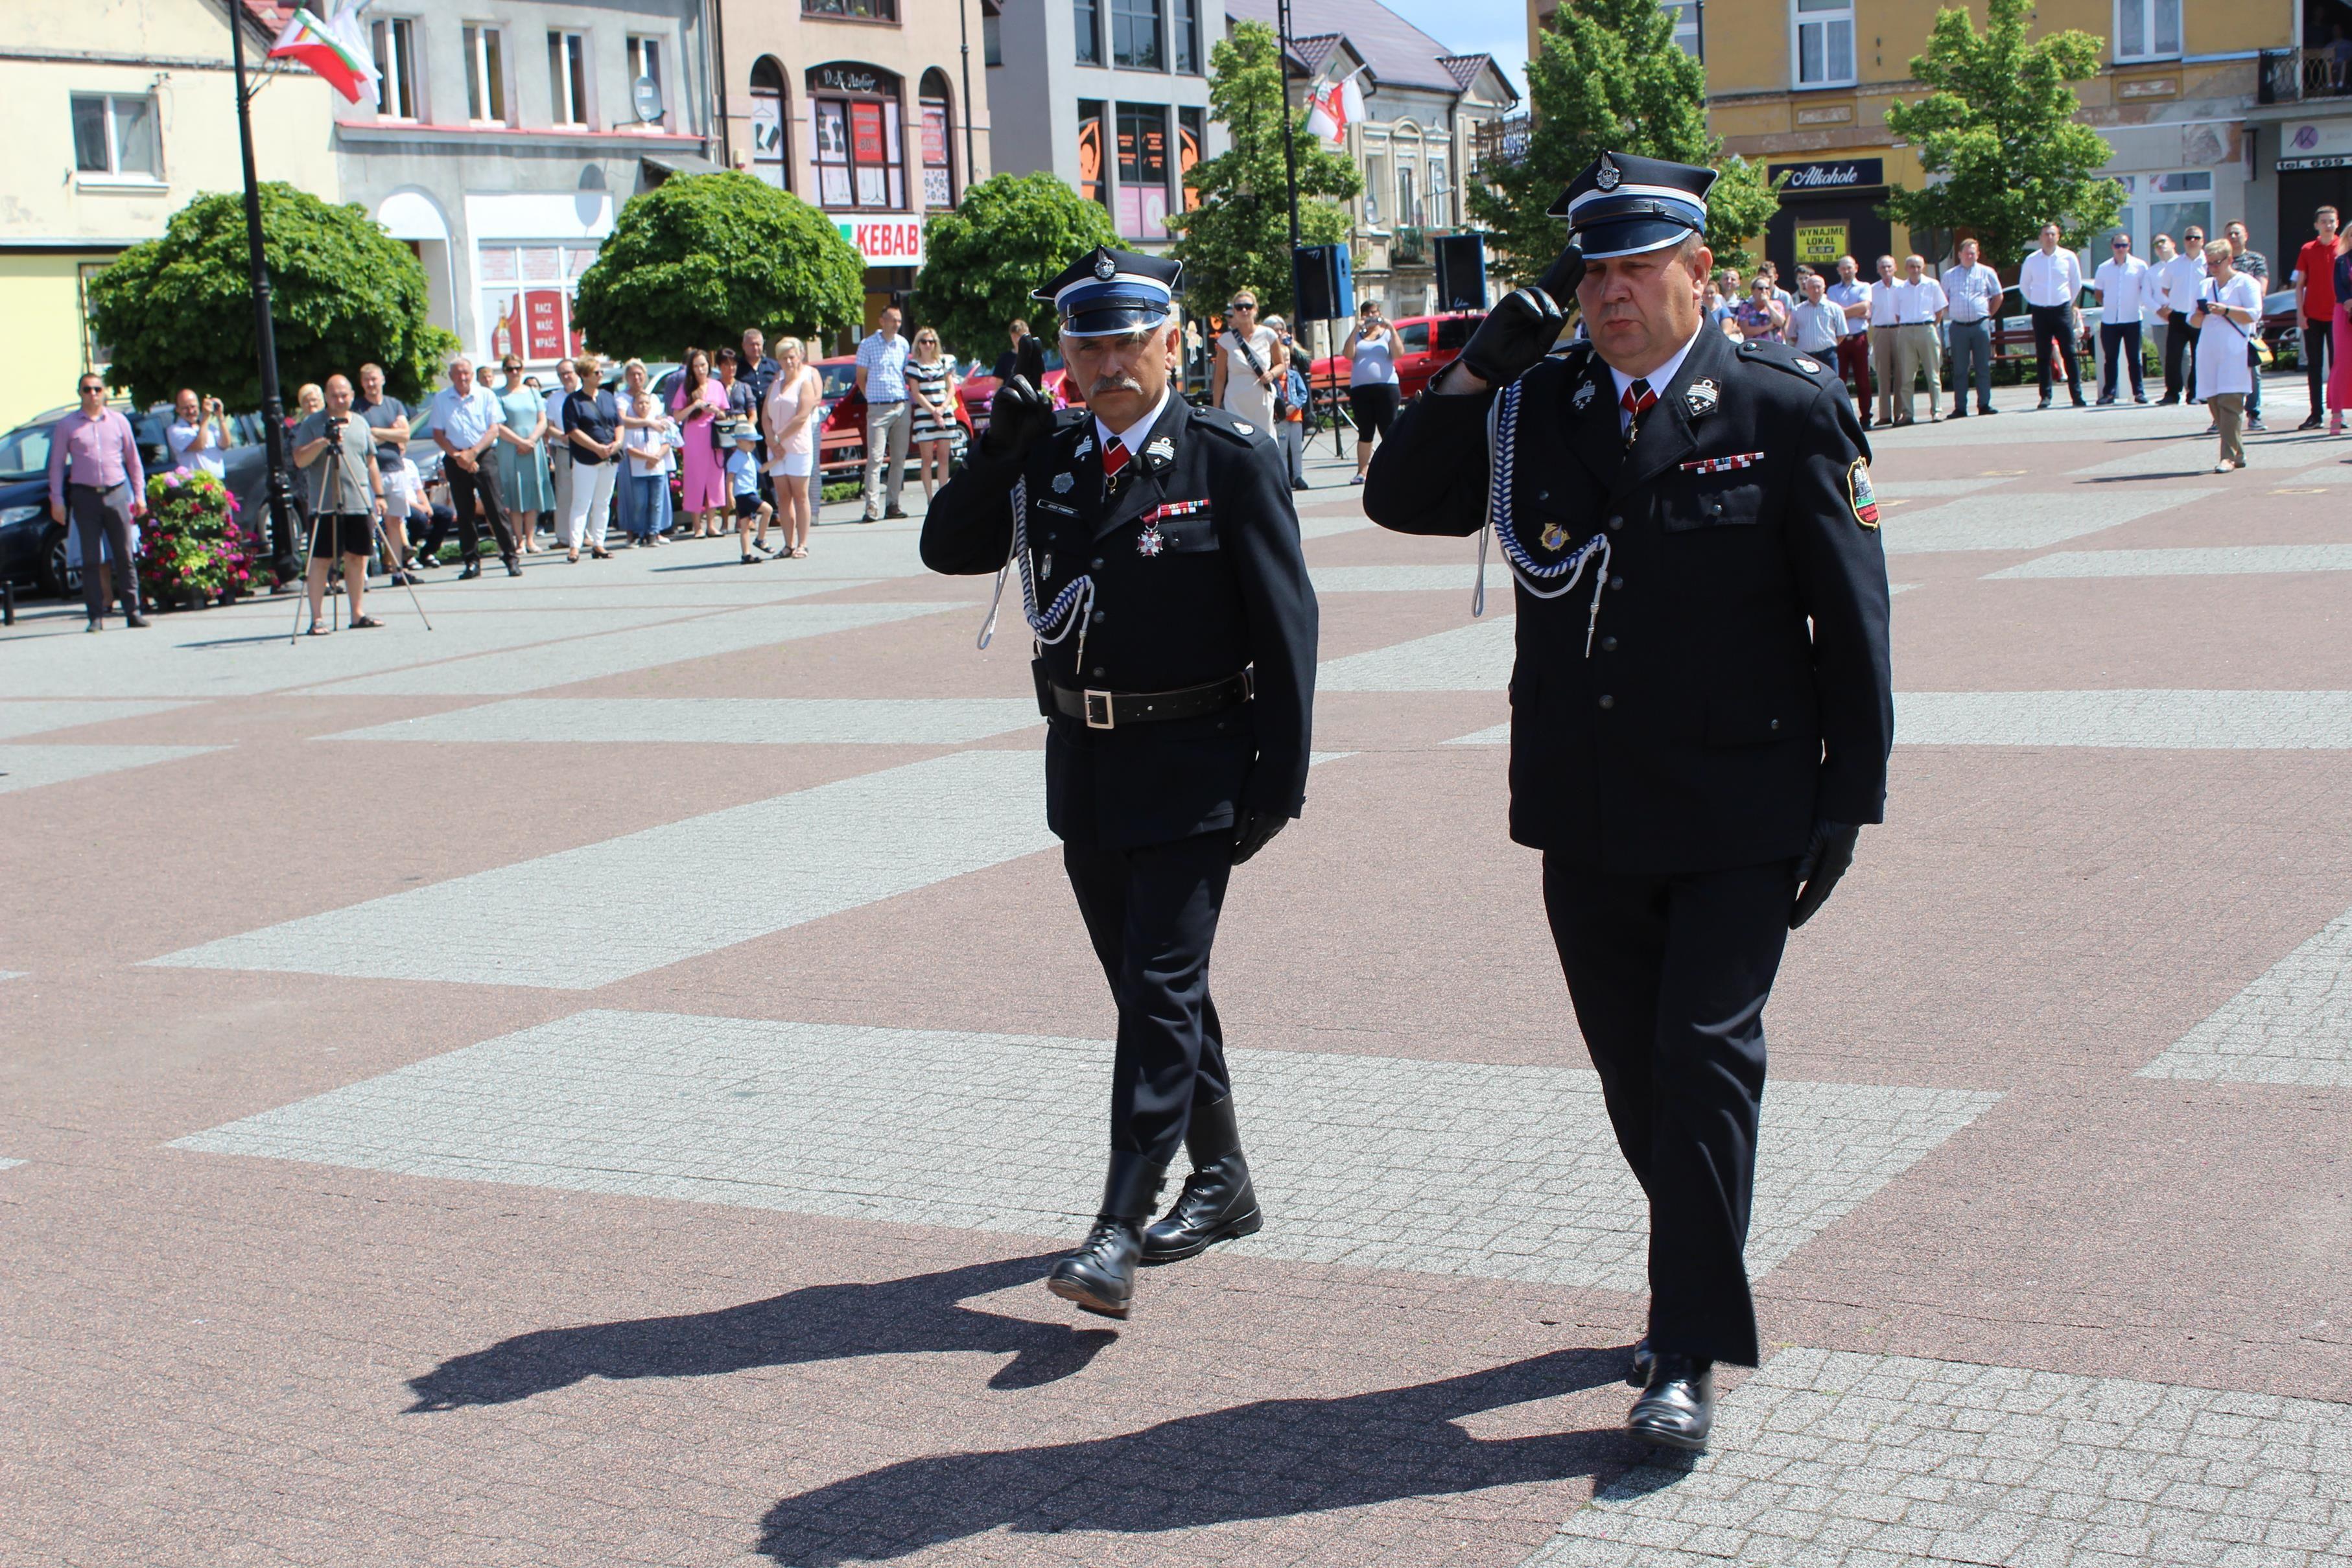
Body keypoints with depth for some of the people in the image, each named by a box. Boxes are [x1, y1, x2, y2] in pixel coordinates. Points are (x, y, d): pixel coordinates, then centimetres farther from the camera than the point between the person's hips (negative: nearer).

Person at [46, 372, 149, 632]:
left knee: (125, 557, 1)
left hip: (117, 493, 1)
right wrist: (57, 501, -1)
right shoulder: (67, 425, 5)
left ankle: (132, 611, 6)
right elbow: (56, 465, 5)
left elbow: (133, 460, 13)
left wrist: (140, 495, 9)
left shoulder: (118, 421, 9)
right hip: (85, 495, -1)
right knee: (91, 560, -1)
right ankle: (96, 616, 2)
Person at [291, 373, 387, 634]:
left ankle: (358, 614, 13)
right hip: (325, 505, -4)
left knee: (357, 558, 6)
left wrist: (379, 495, 15)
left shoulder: (360, 424, 15)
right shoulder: (311, 424, 1)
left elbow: (371, 463, 20)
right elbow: (299, 460, -7)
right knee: (320, 560, -4)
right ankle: (316, 619, -3)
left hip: (359, 503, 4)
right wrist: (323, 442, -21)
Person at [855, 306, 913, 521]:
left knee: (899, 458, 5)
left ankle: (893, 504, 11)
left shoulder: (903, 344, 10)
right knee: (875, 458, -10)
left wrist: (905, 398, 10)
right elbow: (861, 378, 3)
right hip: (879, 409, -5)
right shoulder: (868, 345, -2)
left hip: (902, 407, 5)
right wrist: (873, 398, -2)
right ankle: (872, 506, -12)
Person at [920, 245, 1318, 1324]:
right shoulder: (1047, 457, 5)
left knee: (1161, 984, -9)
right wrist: (998, 448, -12)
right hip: (1083, 761, 6)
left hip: (1190, 765, -6)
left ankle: (1120, 1230, -8)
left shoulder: (1230, 457, -9)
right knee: (1148, 984, 15)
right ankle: (1221, 1183, 31)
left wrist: (1278, 779, -12)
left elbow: (1284, 621, -9)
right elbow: (948, 550, 4)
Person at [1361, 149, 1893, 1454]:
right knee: (1634, 1071, 13)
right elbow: (1399, 502, 6)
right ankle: (1706, 1285, 34)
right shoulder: (1538, 408, 5)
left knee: (1705, 1057, -8)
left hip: (1740, 815, -4)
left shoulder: (1784, 407, -5)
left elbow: (1850, 615, -3)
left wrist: (1851, 795, -5)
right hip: (1587, 812, 5)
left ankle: (1689, 1356, -1)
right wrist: (1472, 376, -8)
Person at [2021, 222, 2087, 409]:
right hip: (2040, 311, 1)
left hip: (2062, 309, -1)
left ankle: (2077, 395, -6)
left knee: (2069, 353, -5)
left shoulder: (2068, 257, 1)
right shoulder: (2031, 260, 2)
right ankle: (2045, 396, 5)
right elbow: (2023, 286, 16)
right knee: (2042, 356, 1)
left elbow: (2076, 283, 14)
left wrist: (2071, 303, 14)